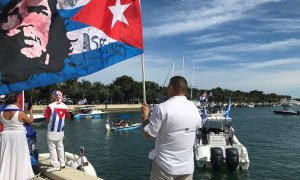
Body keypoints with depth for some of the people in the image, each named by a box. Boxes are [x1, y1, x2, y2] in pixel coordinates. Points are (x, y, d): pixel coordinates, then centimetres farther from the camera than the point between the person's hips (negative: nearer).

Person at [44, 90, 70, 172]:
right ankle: (62, 163, 25)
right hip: (61, 131, 5)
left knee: (52, 148, 5)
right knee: (60, 147, 17)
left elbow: (47, 120, -12)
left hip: (52, 131, -5)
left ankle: (55, 165, 8)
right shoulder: (65, 106, -2)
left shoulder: (50, 106, -15)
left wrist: (48, 122, 9)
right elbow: (66, 118, 4)